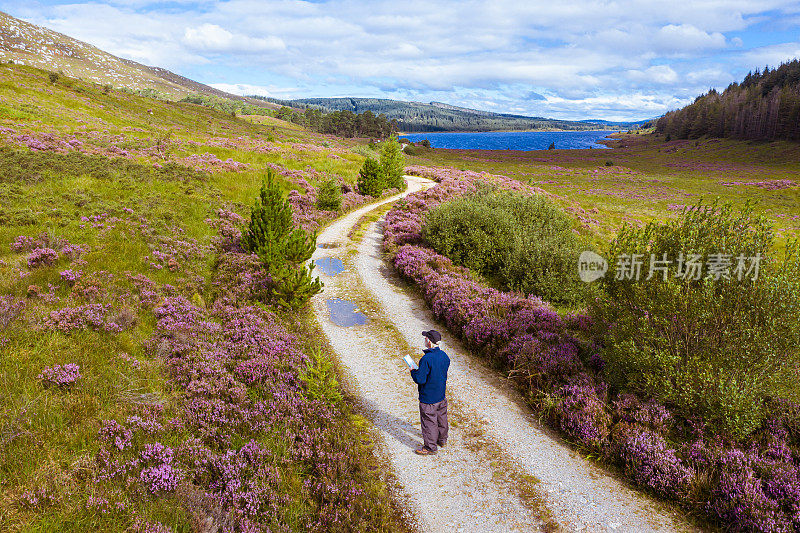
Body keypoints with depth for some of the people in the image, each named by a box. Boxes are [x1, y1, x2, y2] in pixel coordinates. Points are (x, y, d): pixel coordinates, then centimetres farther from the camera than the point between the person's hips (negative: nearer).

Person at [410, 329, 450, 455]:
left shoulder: (426, 359, -28)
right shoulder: (444, 355, -3)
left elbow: (420, 379, -26)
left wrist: (413, 372, -6)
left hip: (428, 398, -8)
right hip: (441, 395, 8)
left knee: (429, 421, 7)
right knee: (441, 418, 24)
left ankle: (430, 447, 19)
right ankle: (442, 439, 42)